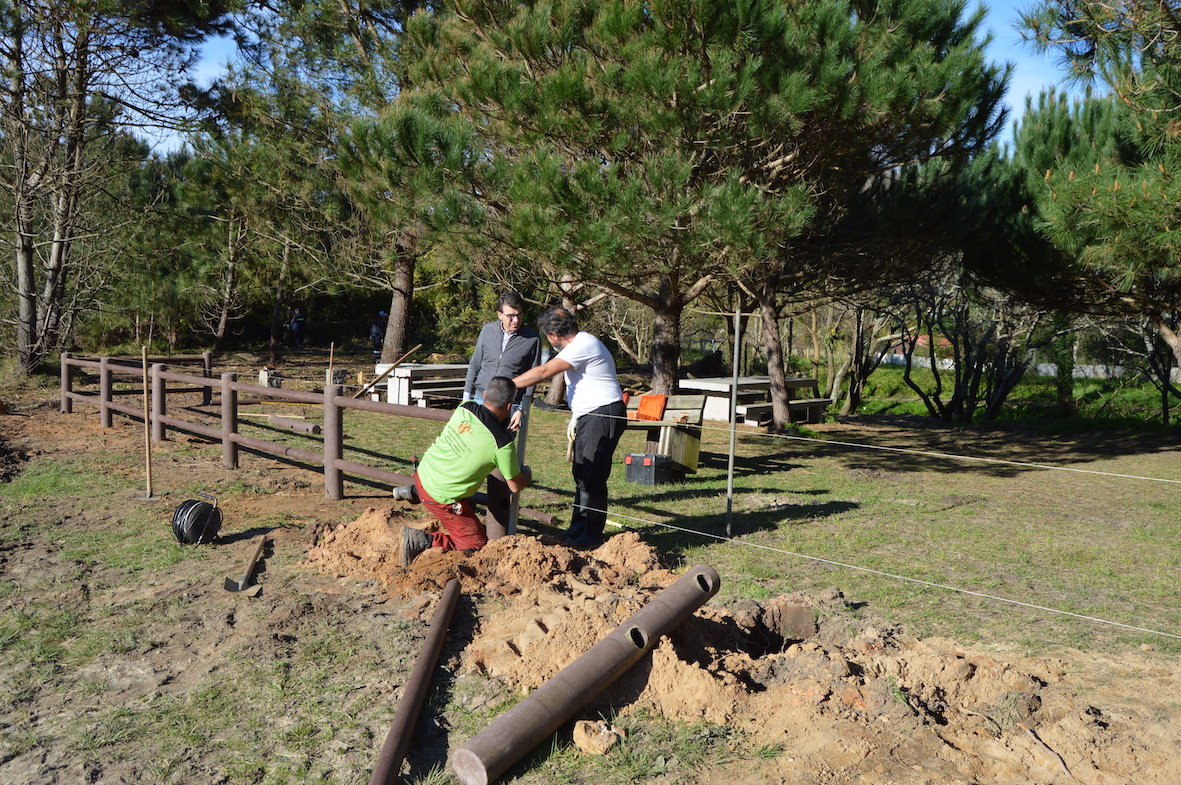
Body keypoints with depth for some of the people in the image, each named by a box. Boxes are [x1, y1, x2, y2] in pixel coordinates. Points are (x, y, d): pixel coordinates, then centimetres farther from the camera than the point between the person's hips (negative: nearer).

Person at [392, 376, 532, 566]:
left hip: (423, 473, 7)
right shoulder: (503, 443, -23)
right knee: (477, 543, 7)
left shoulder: (464, 408, -9)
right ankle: (422, 541, -6)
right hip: (441, 499, -7)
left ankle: (414, 492, 30)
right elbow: (515, 486, -8)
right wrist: (527, 473, 14)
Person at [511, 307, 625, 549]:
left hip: (604, 415, -11)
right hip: (590, 416, 11)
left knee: (591, 478, -9)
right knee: (581, 474, 14)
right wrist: (575, 419, 24)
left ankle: (590, 538, -2)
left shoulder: (583, 345, -18)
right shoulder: (579, 343, 16)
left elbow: (544, 372, -22)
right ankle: (577, 531, 23)